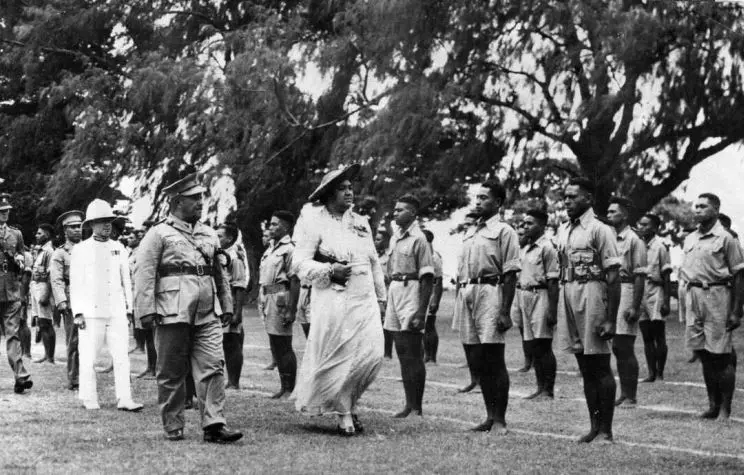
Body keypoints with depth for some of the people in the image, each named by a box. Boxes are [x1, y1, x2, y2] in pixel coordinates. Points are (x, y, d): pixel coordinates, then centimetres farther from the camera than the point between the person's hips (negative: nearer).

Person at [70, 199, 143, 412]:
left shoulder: (118, 248, 12)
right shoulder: (80, 250, 1)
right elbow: (76, 284, -1)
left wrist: (128, 306, 13)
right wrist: (77, 313, -7)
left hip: (116, 312, 3)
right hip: (91, 312, -3)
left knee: (122, 355, -3)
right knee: (88, 357, 1)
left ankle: (124, 400, -3)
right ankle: (89, 399, 11)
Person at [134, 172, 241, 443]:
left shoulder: (209, 235, 18)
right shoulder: (159, 234, 1)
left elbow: (220, 273, 24)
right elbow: (144, 273, -5)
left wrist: (227, 306, 19)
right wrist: (146, 310, -12)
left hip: (208, 314, 5)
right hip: (173, 313, -4)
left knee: (213, 367, -6)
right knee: (172, 372, 3)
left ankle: (214, 425, -7)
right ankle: (173, 428, 12)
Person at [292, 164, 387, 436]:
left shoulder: (360, 222, 18)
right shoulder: (313, 221, -1)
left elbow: (374, 261, 24)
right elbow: (301, 264, -6)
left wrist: (381, 296, 22)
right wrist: (329, 270, -20)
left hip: (364, 298, 5)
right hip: (333, 299, -5)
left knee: (373, 354, -6)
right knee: (338, 357, -4)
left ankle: (349, 402, 16)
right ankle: (344, 414, 11)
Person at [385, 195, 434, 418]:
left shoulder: (418, 239, -9)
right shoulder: (394, 238, 16)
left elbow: (427, 278, -12)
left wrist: (421, 311, -17)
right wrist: (384, 302, 15)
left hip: (411, 291, -8)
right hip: (394, 291, 8)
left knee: (413, 355, -6)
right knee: (402, 353, 10)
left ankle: (417, 408, -2)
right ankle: (409, 405, 15)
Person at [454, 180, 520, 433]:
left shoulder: (504, 232, -2)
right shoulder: (470, 232, 20)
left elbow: (510, 275, -8)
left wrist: (505, 311, -15)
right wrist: (459, 303, 13)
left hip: (489, 293, -7)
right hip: (466, 294, 7)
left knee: (493, 360, -5)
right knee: (476, 362, 8)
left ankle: (500, 419, 1)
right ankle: (490, 415, 17)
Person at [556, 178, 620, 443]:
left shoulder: (600, 230, -8)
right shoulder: (563, 230, 14)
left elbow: (613, 277, -11)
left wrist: (610, 319, -16)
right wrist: (557, 311, 13)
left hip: (592, 295, -7)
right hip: (567, 297, 7)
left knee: (600, 366, -2)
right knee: (585, 368, 11)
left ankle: (606, 430, 3)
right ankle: (594, 426, 18)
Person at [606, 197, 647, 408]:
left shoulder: (634, 240, -7)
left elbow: (640, 276, -10)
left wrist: (635, 307, -16)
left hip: (626, 292, -7)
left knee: (625, 348, -5)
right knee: (617, 348, 10)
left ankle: (630, 396, 0)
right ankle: (624, 394, 17)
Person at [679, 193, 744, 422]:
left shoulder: (725, 239, -4)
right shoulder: (690, 239, 15)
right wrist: (685, 306, 12)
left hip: (717, 295, -6)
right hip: (693, 296, 6)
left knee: (721, 355, -4)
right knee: (703, 354, 9)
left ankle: (725, 409, 2)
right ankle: (713, 405, 18)